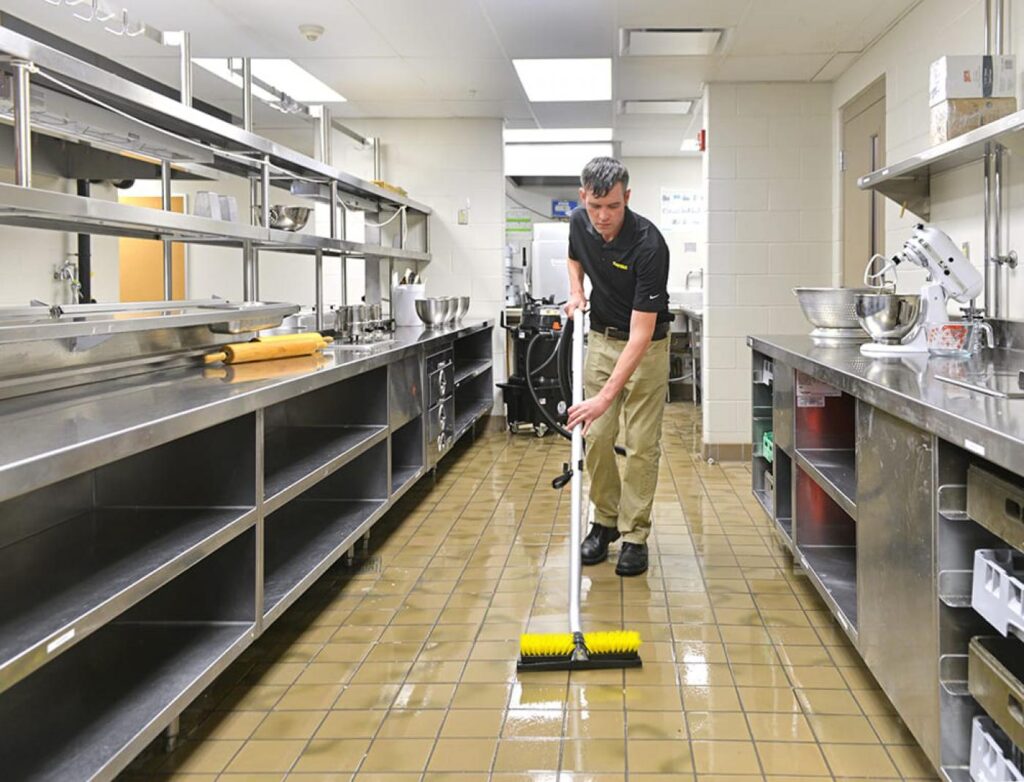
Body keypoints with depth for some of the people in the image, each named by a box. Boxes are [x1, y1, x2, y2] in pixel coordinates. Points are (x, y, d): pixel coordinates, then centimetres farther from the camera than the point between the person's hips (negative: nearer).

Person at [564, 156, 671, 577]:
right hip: (600, 337, 5)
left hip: (646, 344, -5)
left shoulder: (648, 244, -31)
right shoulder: (579, 222, -12)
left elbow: (641, 332, -34)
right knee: (596, 437, 3)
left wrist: (606, 395, -39)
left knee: (641, 443, -4)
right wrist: (576, 292, -6)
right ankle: (605, 520, 20)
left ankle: (635, 535, 7)